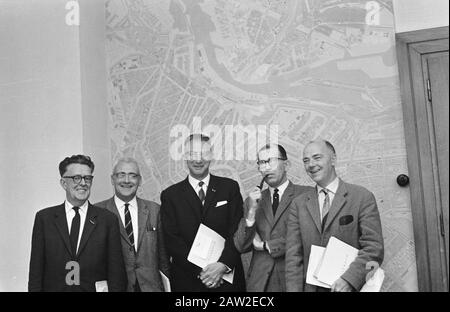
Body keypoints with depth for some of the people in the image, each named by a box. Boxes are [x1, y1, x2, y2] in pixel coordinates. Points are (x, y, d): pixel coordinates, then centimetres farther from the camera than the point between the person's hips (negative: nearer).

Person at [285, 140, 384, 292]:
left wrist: (349, 280, -22)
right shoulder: (298, 204, 4)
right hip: (311, 287, 3)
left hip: (351, 287, -2)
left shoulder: (362, 197, -5)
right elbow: (294, 256, 1)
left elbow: (374, 248, -10)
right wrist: (294, 289, -10)